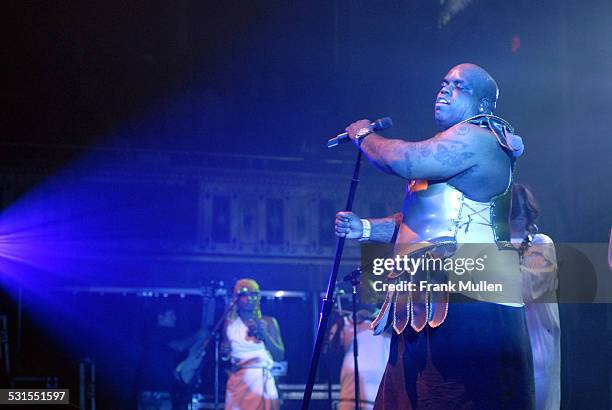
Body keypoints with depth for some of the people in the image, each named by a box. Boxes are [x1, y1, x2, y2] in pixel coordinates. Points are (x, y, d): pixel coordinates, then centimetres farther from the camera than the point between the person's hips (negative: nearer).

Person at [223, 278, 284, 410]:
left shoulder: (268, 322, 3)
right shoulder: (230, 324, 8)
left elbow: (279, 356, -3)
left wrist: (264, 334, -14)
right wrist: (225, 352, -3)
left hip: (262, 382, -1)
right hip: (238, 383, 1)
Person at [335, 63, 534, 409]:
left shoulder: (476, 137, -7)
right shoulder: (451, 148, 26)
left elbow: (403, 159, -20)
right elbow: (416, 223, 30)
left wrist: (363, 135, 0)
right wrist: (364, 228, 15)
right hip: (427, 306, 10)